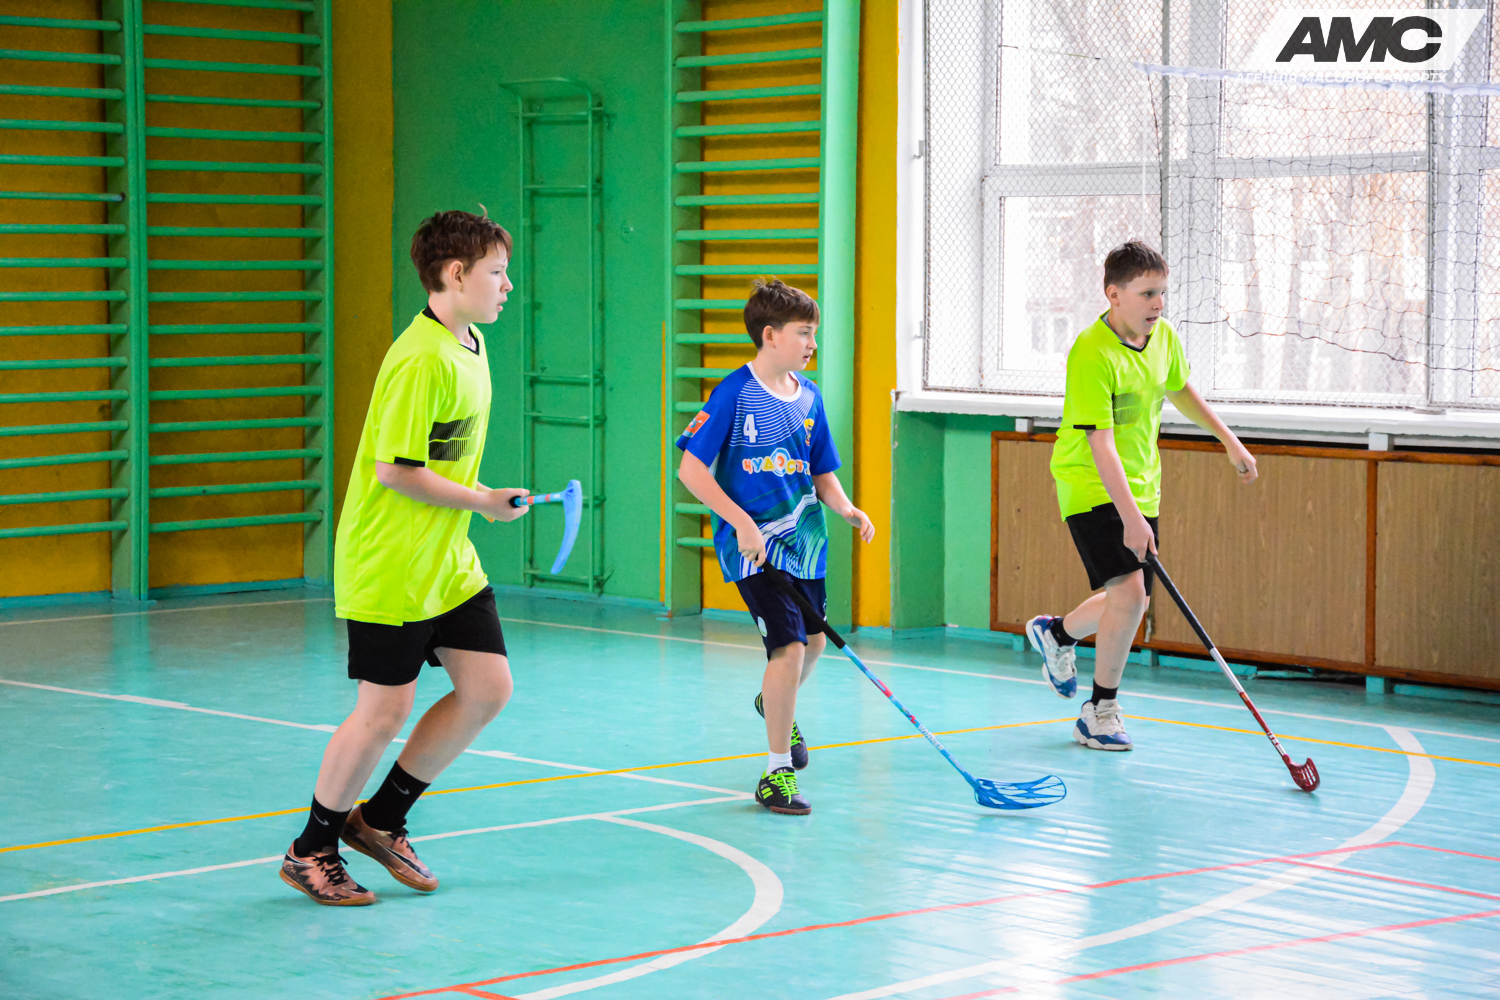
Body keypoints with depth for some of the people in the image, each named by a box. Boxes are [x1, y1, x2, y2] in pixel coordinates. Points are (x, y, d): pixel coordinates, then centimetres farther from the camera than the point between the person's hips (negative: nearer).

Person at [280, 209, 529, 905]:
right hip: (387, 568, -9)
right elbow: (394, 470, -23)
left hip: (449, 564, 9)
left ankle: (381, 820, 20)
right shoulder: (420, 361, -21)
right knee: (384, 712, -3)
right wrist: (482, 501, -14)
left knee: (488, 689, 4)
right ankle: (311, 850, 16)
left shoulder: (470, 348, 10)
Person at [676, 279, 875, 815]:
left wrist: (846, 508, -6)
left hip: (804, 540, 7)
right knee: (788, 647, -15)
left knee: (812, 643, 19)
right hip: (753, 546, -7)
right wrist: (742, 522, -19)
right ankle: (777, 771, -2)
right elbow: (691, 469, -13)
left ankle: (776, 704, 53)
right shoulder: (734, 392, -12)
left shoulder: (808, 395, 7)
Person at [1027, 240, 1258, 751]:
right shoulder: (1092, 354, -24)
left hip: (1141, 486, 8)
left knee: (1133, 599, 12)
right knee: (1128, 589, -21)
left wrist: (1229, 441, 23)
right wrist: (1130, 517, -37)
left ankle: (1057, 632, 42)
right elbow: (1100, 444, -30)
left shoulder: (1163, 336, -1)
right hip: (1091, 486, -8)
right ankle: (1101, 710, -6)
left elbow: (1179, 390, 22)